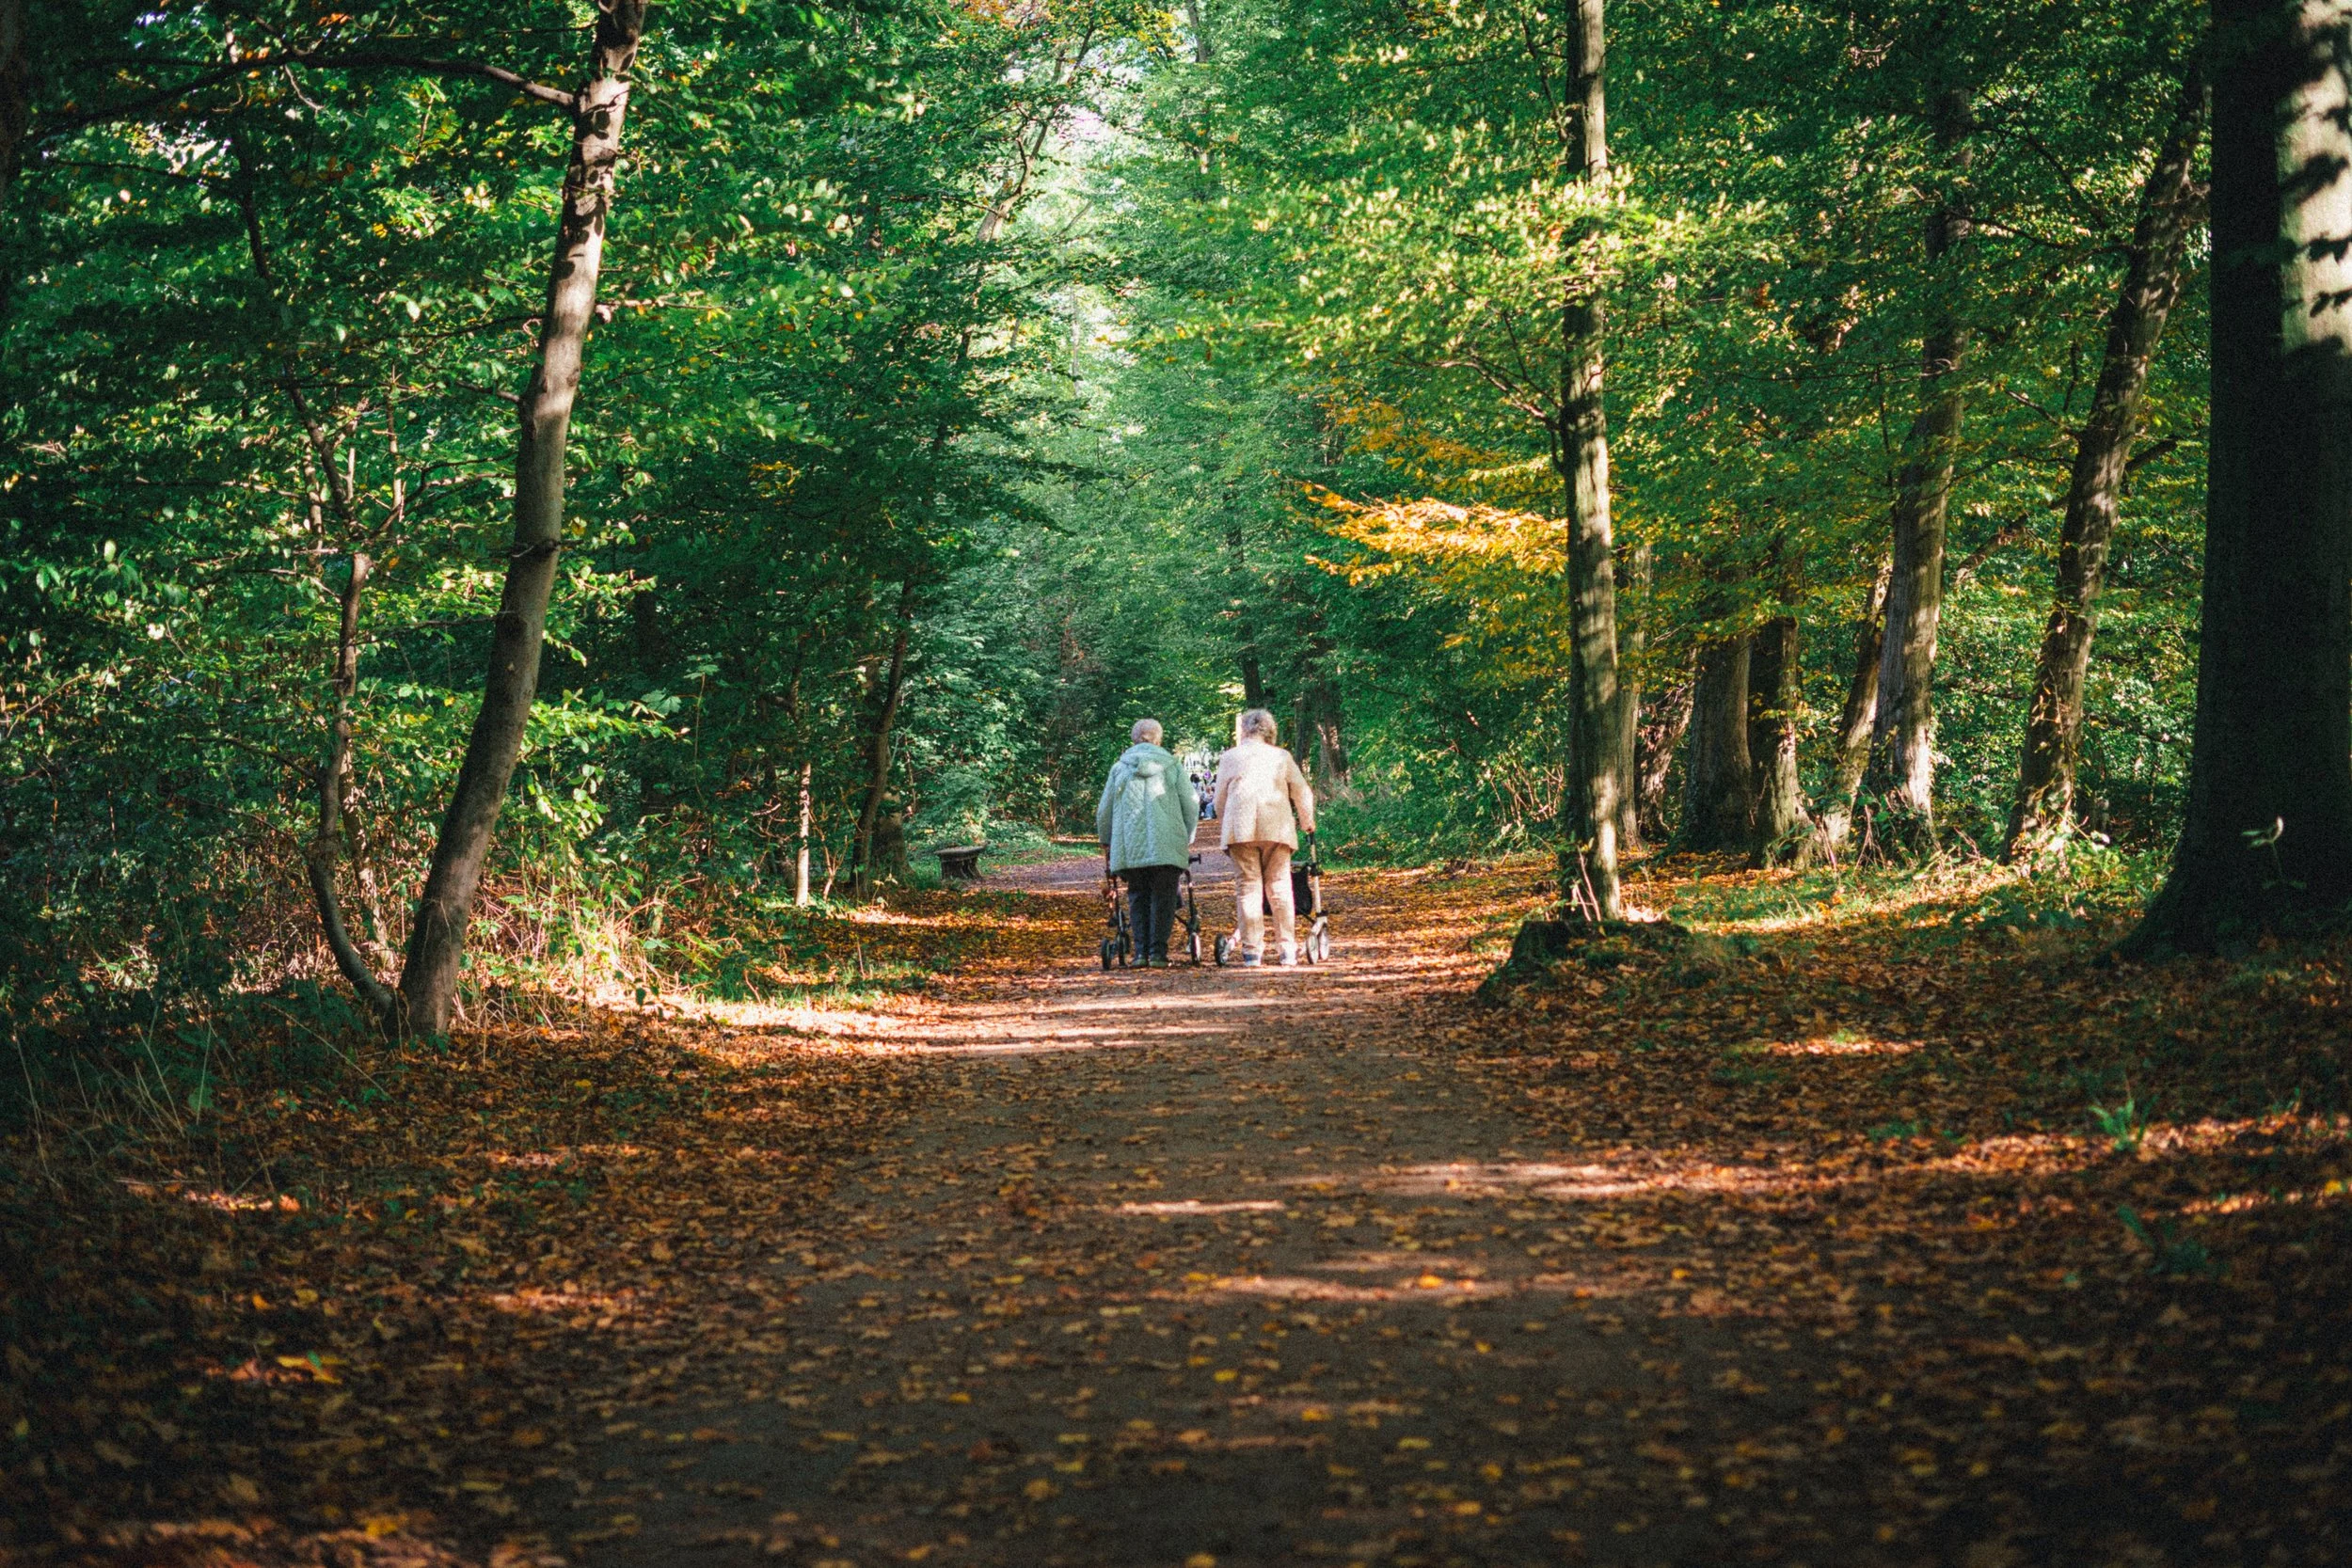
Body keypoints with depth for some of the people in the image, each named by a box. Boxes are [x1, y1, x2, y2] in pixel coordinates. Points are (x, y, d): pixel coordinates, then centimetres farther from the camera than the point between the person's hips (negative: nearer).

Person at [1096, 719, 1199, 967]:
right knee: (1163, 897, 3)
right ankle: (1158, 952, -5)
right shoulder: (1172, 766, 8)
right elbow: (1191, 805, 6)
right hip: (1167, 845, -1)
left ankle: (1141, 952, 1)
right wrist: (1188, 839, 18)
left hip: (1129, 846, 1)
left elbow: (1104, 811, 12)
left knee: (1138, 897, 9)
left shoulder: (1120, 767, 11)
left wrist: (1106, 843, 24)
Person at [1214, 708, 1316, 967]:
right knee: (1279, 886, 6)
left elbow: (1220, 799, 12)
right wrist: (1307, 822, 32)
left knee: (1247, 887, 0)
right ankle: (1288, 949, 4)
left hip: (1240, 829, -1)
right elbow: (1302, 793, 15)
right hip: (1277, 829, 1)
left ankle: (1252, 951, -3)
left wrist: (1225, 826, 28)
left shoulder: (1229, 758, 10)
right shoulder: (1281, 756, 12)